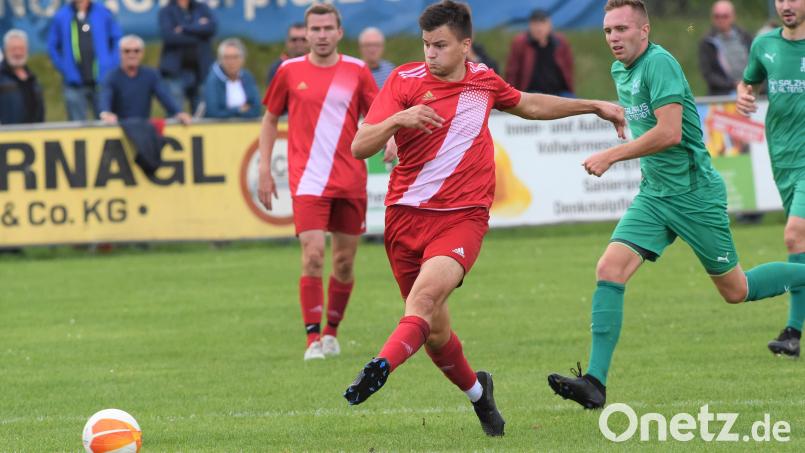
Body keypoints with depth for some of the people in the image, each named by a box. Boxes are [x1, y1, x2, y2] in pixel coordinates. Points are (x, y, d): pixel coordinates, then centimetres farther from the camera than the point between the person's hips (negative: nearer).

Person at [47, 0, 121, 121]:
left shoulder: (103, 13, 2)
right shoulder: (61, 17, 1)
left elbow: (117, 39, 10)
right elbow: (52, 46, 9)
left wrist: (112, 64, 0)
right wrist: (63, 68, -1)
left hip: (102, 80, 1)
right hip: (75, 83, -1)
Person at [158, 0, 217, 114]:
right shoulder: (166, 11, 3)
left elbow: (212, 26, -6)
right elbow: (169, 36, -12)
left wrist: (184, 29, -10)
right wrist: (198, 30, -5)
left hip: (201, 70, 3)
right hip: (176, 71, -3)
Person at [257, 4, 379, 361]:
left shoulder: (357, 71, 4)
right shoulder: (290, 71, 3)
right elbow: (270, 119, 13)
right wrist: (264, 168, 7)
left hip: (350, 180, 2)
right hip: (308, 180, -2)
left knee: (345, 261, 6)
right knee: (313, 255, -16)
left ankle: (331, 331, 25)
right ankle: (313, 338, -12)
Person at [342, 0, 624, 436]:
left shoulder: (484, 81, 10)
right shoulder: (405, 80, -1)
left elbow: (529, 105, 32)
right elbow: (360, 146, -8)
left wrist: (594, 106, 36)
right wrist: (398, 119, -27)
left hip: (464, 216, 0)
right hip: (407, 215, 0)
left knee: (428, 292, -29)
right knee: (434, 330, 6)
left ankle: (380, 367, -46)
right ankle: (477, 392, 33)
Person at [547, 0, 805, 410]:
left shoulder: (659, 63, -18)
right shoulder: (620, 71, 9)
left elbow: (669, 133, -27)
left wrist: (611, 156, -23)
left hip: (694, 193, -7)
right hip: (654, 195, 7)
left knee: (735, 291, 6)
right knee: (609, 270, -13)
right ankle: (595, 382, -17)